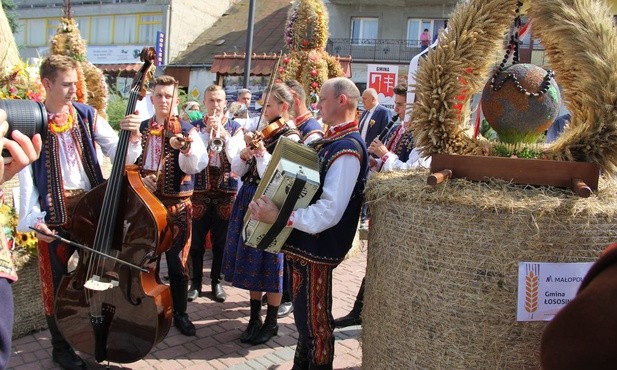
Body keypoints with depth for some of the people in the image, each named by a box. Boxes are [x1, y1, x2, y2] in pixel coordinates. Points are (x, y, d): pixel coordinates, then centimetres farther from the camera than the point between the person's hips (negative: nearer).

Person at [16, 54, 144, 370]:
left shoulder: (88, 116, 3)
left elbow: (119, 154, -5)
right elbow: (26, 173, -6)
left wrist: (131, 138, -26)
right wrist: (32, 217, -14)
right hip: (55, 214, -2)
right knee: (58, 282, 9)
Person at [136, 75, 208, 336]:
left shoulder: (187, 130, -5)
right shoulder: (140, 128, 6)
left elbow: (196, 166, -21)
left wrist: (186, 148, -41)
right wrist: (139, 178, -10)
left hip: (176, 206, -3)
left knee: (177, 263, 6)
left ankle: (179, 313, 23)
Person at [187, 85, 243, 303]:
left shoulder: (234, 127, 5)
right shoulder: (195, 126, 4)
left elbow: (235, 157, -9)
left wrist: (223, 133, -16)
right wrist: (208, 131, -16)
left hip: (226, 190, 0)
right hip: (200, 190, 0)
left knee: (221, 241, 8)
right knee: (197, 240, 5)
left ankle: (216, 281, 24)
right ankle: (196, 282, 21)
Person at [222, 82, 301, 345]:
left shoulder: (290, 138, -11)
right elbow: (236, 170, 8)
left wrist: (260, 151, -22)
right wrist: (245, 154, -10)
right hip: (248, 200, 8)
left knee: (268, 263, 3)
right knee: (251, 260, 14)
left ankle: (271, 322, 20)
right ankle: (255, 318, 29)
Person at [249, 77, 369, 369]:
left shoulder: (348, 149, -21)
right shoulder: (329, 141, 11)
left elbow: (329, 212, -29)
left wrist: (278, 217, -33)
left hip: (316, 248, -10)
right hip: (301, 242, 10)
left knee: (315, 323, 8)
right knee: (304, 317, 24)